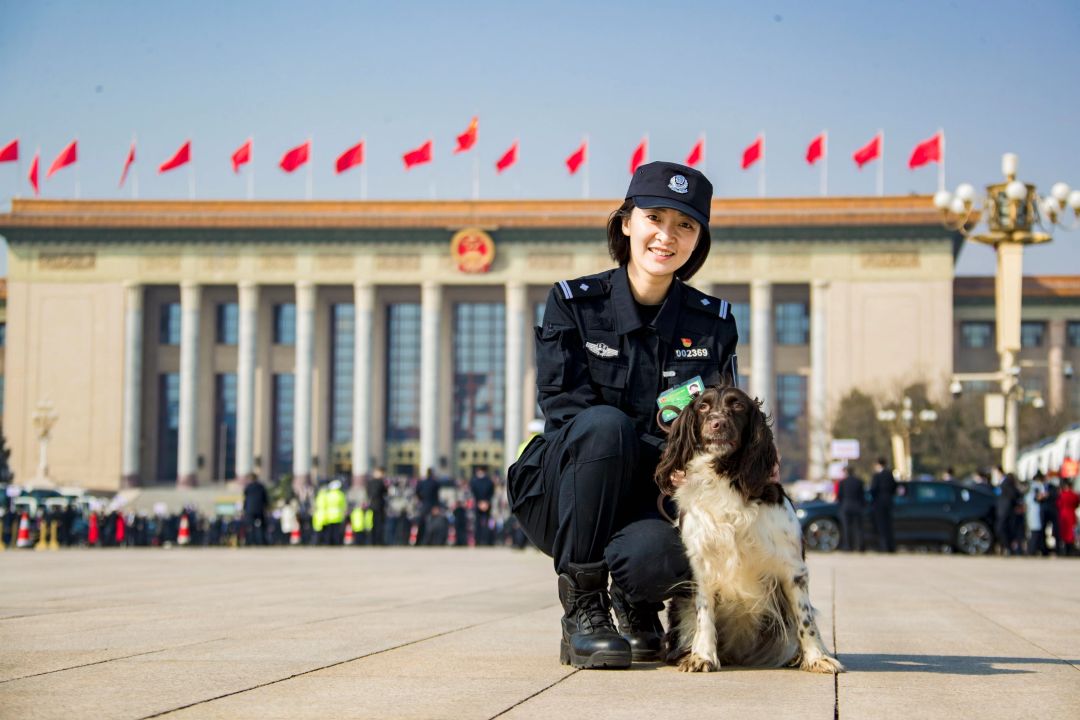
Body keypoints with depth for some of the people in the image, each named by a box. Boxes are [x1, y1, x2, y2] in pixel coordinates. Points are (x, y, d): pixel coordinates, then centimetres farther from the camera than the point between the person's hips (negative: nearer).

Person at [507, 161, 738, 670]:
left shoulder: (712, 321, 3)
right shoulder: (573, 302, -4)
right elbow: (563, 404, -13)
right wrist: (664, 454, -24)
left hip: (655, 502, 1)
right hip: (563, 499, -1)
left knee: (659, 553, -36)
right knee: (606, 424, -34)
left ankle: (636, 605, 6)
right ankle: (582, 610, -21)